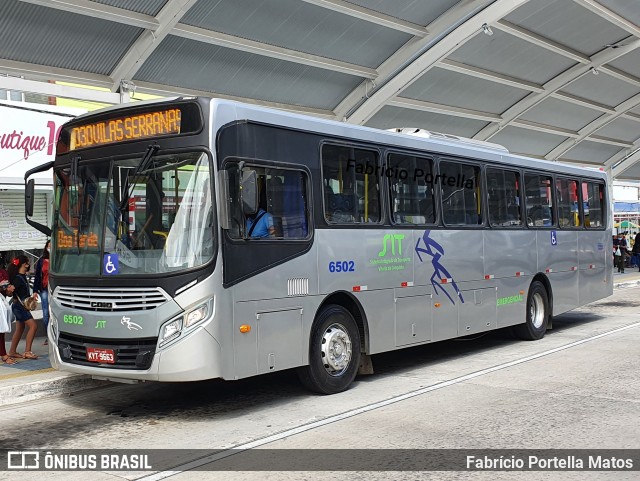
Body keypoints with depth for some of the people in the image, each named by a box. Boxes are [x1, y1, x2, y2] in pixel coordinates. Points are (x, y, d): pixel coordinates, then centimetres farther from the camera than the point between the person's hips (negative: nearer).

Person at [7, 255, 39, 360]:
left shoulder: (23, 276, 11)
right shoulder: (18, 278, -18)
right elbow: (12, 291, -23)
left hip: (20, 307, 10)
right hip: (19, 306, -10)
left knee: (20, 329, 16)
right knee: (33, 326, -14)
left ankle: (12, 352, 24)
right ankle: (27, 352, -16)